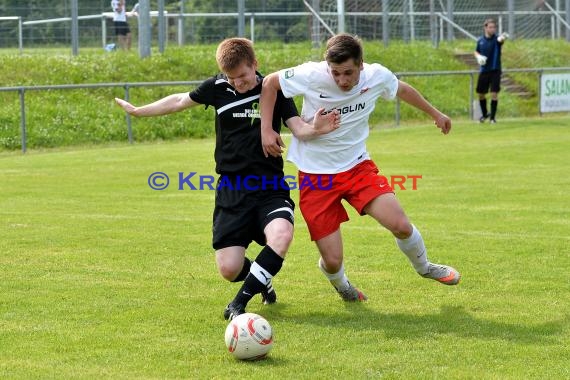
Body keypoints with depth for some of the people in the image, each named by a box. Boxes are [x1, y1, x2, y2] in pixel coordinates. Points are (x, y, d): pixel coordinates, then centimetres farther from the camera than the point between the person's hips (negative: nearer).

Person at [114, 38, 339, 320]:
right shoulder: (218, 87, 2)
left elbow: (298, 129, -10)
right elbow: (180, 101, 18)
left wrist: (315, 129, -33)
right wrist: (138, 111, 27)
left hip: (269, 188, -2)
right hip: (231, 188, 2)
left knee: (281, 234, -34)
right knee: (229, 269, -7)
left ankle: (241, 301, -17)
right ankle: (260, 281, 31)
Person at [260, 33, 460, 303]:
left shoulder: (377, 77, -11)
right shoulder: (311, 76, -20)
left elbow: (402, 90, 13)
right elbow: (269, 83, -4)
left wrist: (435, 113, 26)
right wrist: (266, 130, -11)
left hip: (357, 166, 2)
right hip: (315, 175, -2)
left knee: (400, 225, -16)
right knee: (333, 261, -9)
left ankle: (424, 268, 20)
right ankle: (340, 284, 33)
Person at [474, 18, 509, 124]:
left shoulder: (496, 39, -9)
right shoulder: (480, 40, 3)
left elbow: (500, 40, -34)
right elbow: (476, 51, 19)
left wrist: (502, 38, -59)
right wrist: (478, 57, -4)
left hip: (495, 70, -4)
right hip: (483, 70, 4)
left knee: (494, 94, -9)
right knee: (481, 94, 11)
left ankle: (492, 117, 2)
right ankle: (484, 114, 34)